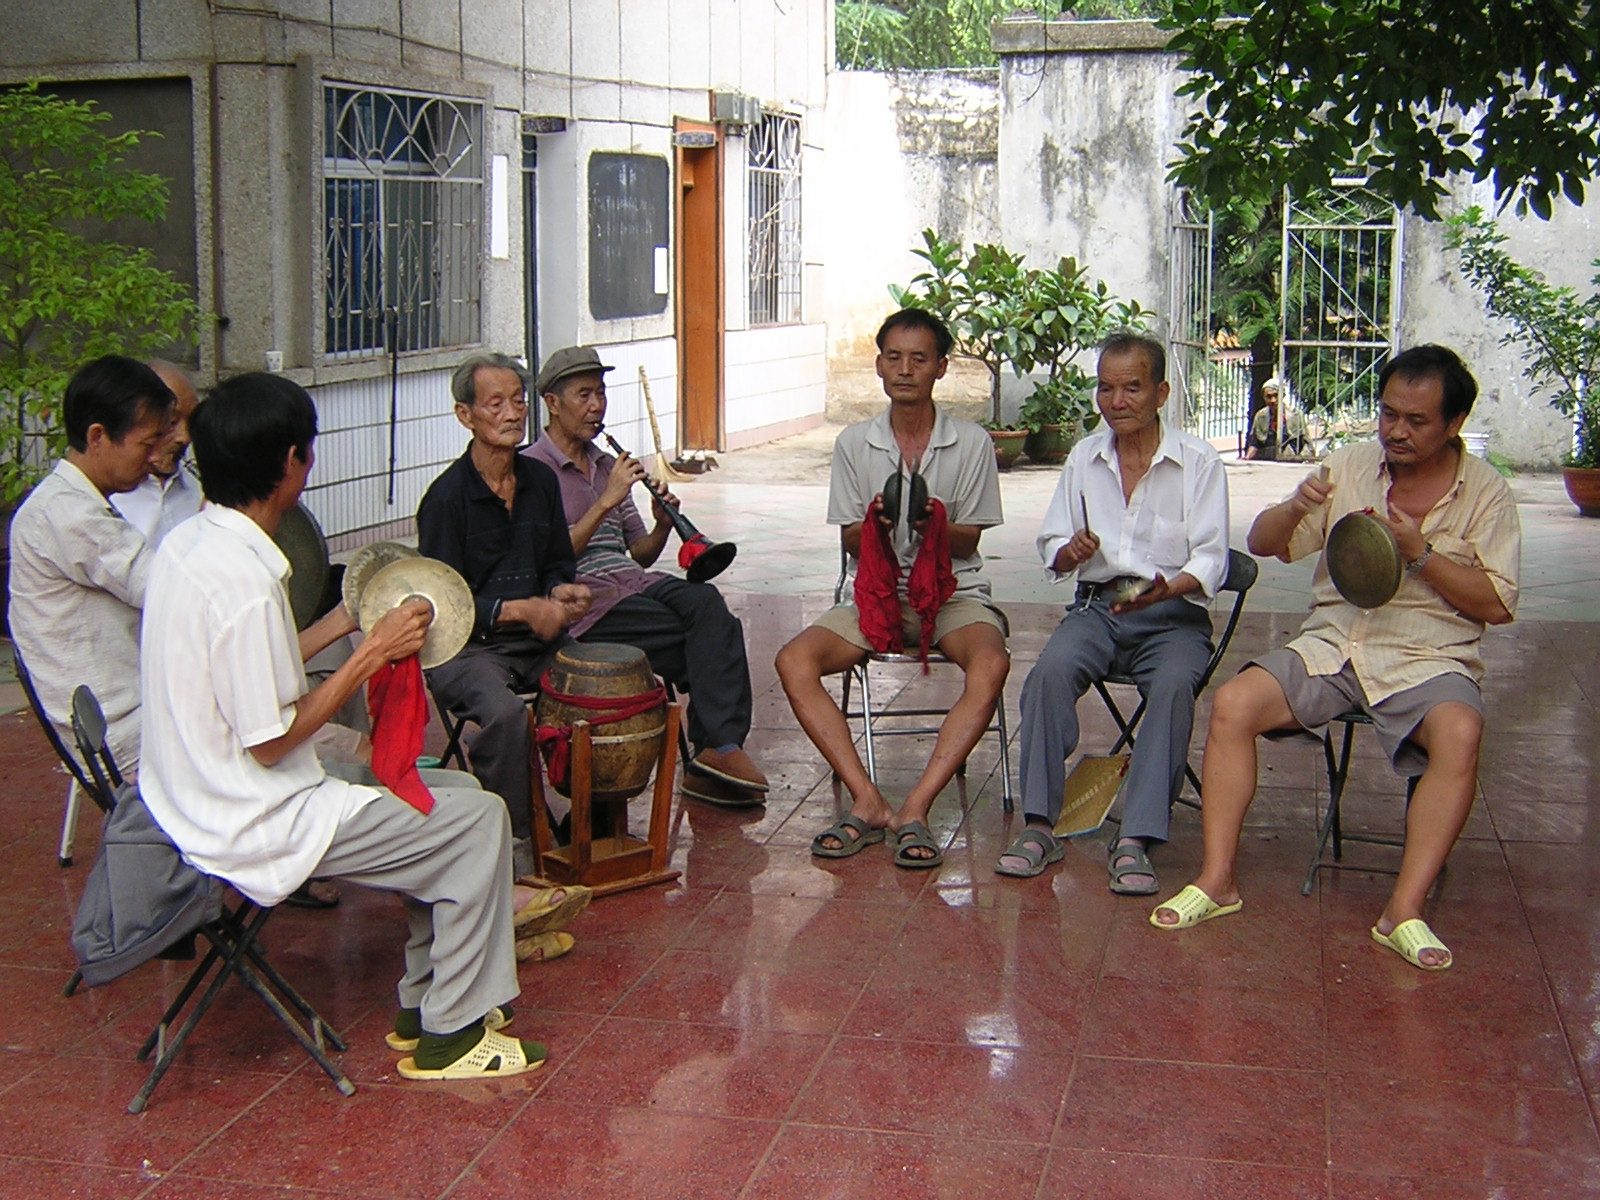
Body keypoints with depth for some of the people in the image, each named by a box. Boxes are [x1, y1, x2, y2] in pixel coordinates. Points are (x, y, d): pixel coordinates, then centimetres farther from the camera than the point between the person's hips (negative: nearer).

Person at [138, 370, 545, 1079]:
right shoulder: (245, 581, -27)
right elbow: (271, 742, -22)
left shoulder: (186, 544, 3)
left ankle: (426, 999, 25)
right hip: (258, 827, -10)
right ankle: (450, 1036, 6)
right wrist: (373, 653, -15)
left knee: (445, 795, 19)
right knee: (479, 821, -4)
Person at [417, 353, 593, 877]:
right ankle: (513, 843, -19)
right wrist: (519, 609, -21)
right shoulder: (447, 496, -10)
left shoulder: (541, 481, 10)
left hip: (537, 638, 6)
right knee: (504, 711, -35)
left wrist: (562, 592, -1)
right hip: (466, 647, -6)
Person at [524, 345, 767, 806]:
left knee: (706, 602, -26)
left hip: (633, 582, 6)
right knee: (712, 638, -24)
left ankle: (717, 748, -28)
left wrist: (662, 525, 1)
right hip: (583, 597, -6)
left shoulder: (607, 466, 23)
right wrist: (606, 502, -15)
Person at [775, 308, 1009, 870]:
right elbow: (850, 543, 7)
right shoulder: (854, 443, 6)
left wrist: (937, 525, -20)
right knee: (794, 661, -25)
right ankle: (868, 802, -26)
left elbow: (969, 541, 3)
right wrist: (873, 523, -16)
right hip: (877, 591, 2)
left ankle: (914, 809, -33)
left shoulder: (972, 442, 1)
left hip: (953, 591, -2)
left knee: (991, 665, -35)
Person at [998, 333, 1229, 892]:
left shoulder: (1198, 462, 0)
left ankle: (1136, 840, -33)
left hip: (1172, 615, -2)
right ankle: (1038, 826, -26)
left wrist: (1163, 590, -27)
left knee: (1174, 684, -34)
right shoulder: (1084, 457, 12)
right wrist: (1072, 552, -13)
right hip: (1097, 606, 3)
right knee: (1050, 669, -29)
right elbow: (1052, 551, 12)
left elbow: (1210, 561, -6)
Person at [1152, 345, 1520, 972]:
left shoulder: (1485, 492, 2)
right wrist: (1294, 509, -14)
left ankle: (1404, 911, -27)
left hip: (1429, 659, -2)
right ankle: (1217, 879, -13)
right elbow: (1262, 543, 9)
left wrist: (1420, 554, -15)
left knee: (1459, 733, -34)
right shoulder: (1349, 467, 8)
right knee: (1233, 702, -22)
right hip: (1332, 644, 3)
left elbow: (1498, 604, -4)